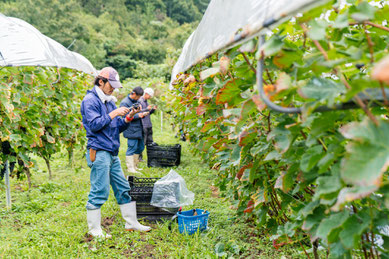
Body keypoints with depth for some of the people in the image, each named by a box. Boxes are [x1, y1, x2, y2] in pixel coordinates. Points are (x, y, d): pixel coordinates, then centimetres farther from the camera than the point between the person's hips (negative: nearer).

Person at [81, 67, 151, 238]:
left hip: (113, 153, 9)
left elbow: (118, 127, 18)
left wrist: (128, 118, 2)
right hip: (99, 152, -8)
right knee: (99, 192, -4)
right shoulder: (90, 100, -6)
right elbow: (94, 125, -17)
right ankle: (94, 229, 9)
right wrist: (114, 113, -15)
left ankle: (131, 223, 22)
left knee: (123, 189, 12)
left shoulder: (109, 101, 18)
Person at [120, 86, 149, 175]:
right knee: (132, 148, -7)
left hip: (138, 130, 10)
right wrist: (138, 115, -22)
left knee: (140, 147, 14)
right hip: (131, 130, -9)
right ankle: (131, 169, 1)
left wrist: (143, 114, 3)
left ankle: (134, 166, 28)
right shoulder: (125, 103, -11)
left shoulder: (136, 101, 16)